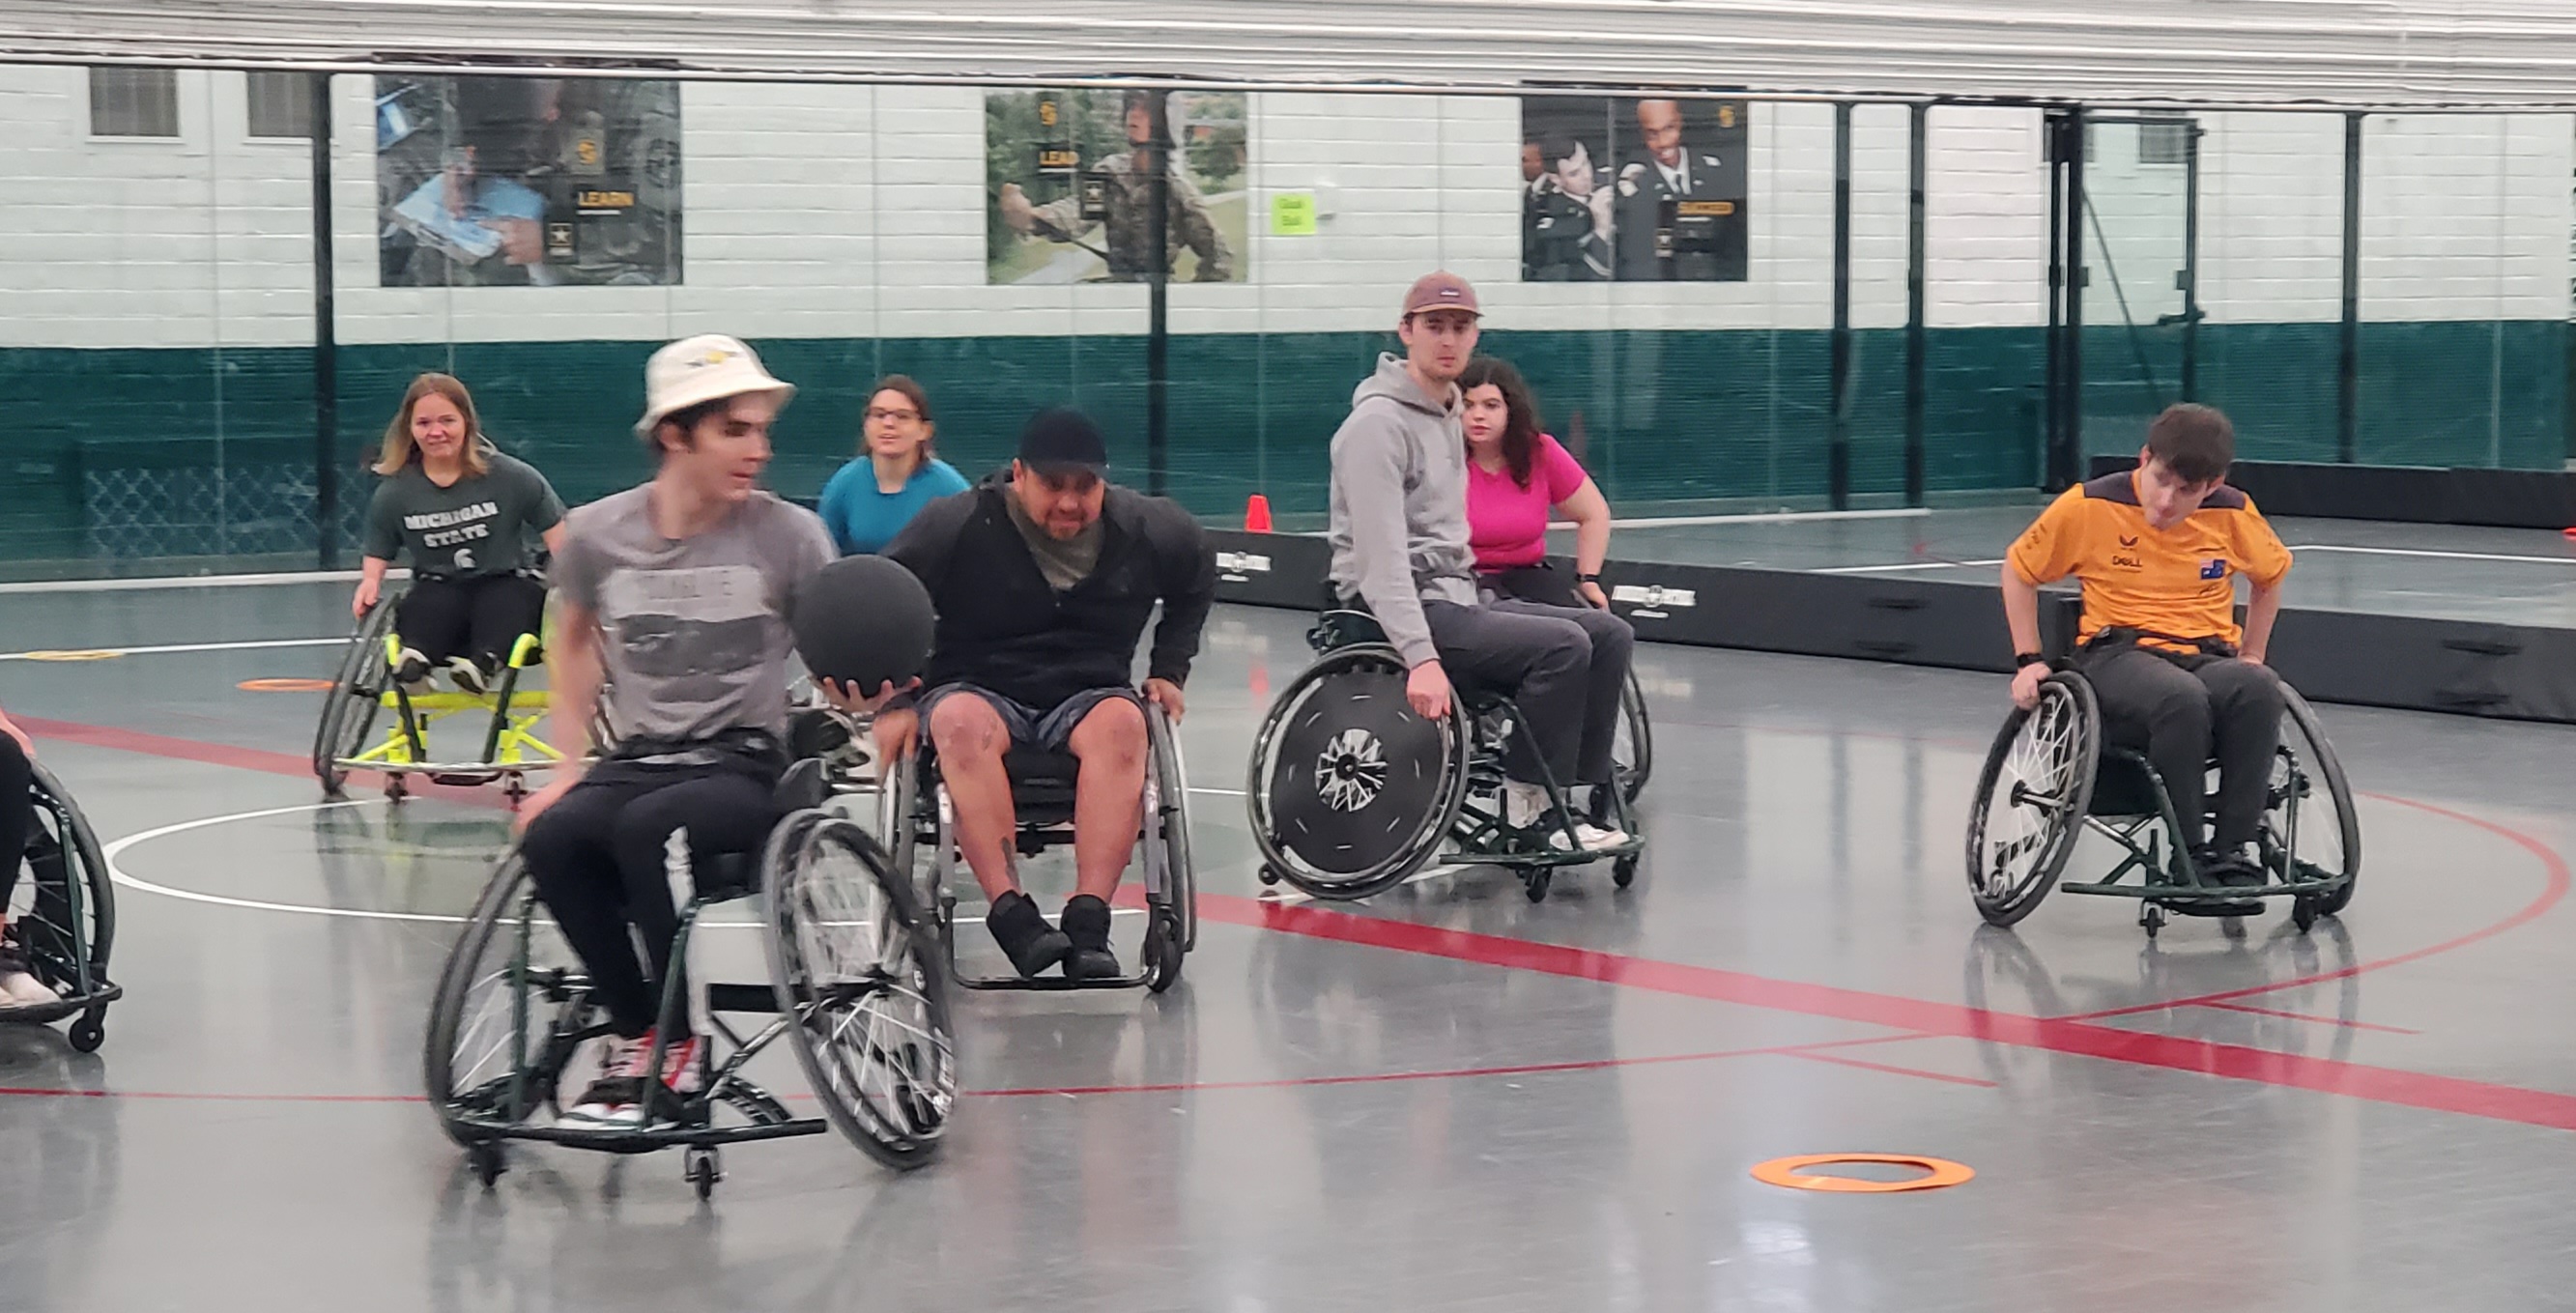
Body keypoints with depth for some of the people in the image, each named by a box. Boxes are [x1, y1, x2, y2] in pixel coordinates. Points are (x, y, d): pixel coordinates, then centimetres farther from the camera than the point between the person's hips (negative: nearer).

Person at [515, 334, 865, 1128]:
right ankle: (634, 1027, -9)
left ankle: (676, 1040, -16)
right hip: (639, 760, 3)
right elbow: (576, 639, 20)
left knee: (645, 826, -34)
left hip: (746, 766, -3)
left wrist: (860, 693, -25)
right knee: (551, 838, -29)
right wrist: (570, 764, 12)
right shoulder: (597, 535, 1)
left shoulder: (788, 535, -5)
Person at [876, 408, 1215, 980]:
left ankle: (1088, 918, -42)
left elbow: (1196, 580, 24)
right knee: (960, 721, -38)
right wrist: (894, 702, -4)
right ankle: (1010, 912, -44)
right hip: (978, 691, -1)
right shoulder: (957, 525, -6)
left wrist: (1168, 671, 17)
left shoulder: (1145, 529, 3)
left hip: (1088, 697, 2)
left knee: (1122, 721, -35)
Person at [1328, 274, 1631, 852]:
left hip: (1456, 597, 10)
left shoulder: (1448, 415, 18)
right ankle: (1527, 808, -14)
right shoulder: (1378, 423, -14)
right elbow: (1380, 557, -23)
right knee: (1563, 645, -24)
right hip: (1402, 608, -10)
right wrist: (1420, 657, -31)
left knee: (1608, 634, -2)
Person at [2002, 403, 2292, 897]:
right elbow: (2019, 570, 9)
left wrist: (2250, 657, 18)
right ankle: (2189, 853, -27)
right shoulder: (2090, 506, -4)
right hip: (2120, 654, -3)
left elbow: (2271, 575, 24)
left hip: (2208, 655, 3)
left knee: (2259, 690, -35)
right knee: (2182, 698, -40)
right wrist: (2029, 661, 4)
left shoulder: (2233, 513, 3)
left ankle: (2231, 847, -27)